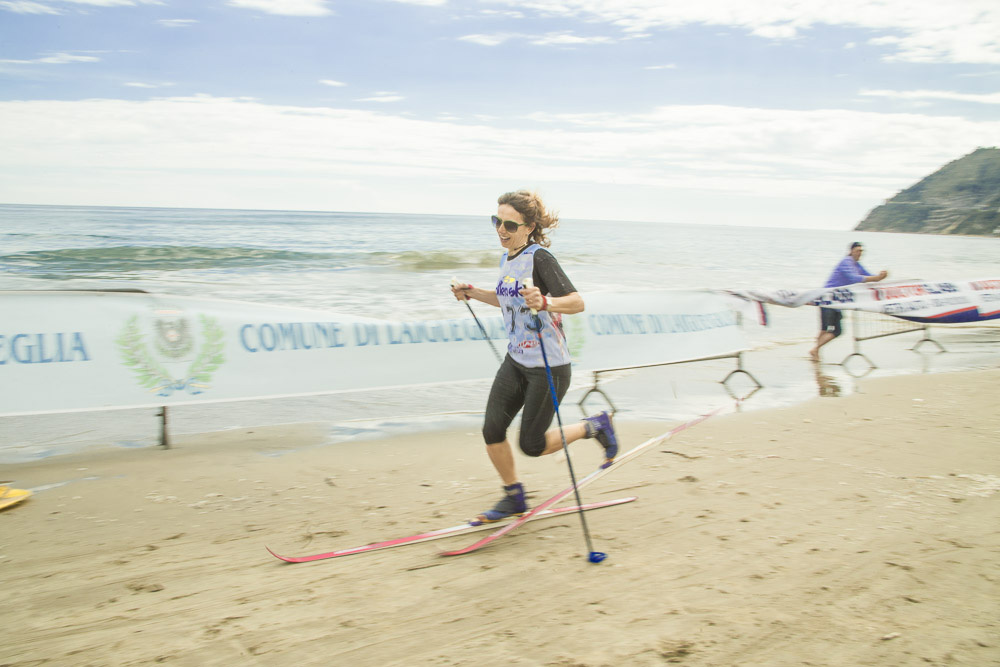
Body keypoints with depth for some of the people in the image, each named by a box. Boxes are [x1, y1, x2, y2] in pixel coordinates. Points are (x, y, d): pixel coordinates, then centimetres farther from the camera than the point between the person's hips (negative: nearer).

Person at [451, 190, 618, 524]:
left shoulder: (540, 258, -19)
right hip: (516, 360, 8)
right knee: (492, 431, 0)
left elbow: (577, 302, -27)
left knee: (532, 445, -1)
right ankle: (514, 498, 22)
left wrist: (545, 302, -44)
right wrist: (472, 292, 15)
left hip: (549, 364, -7)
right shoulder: (507, 258, 6)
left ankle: (594, 426, 22)